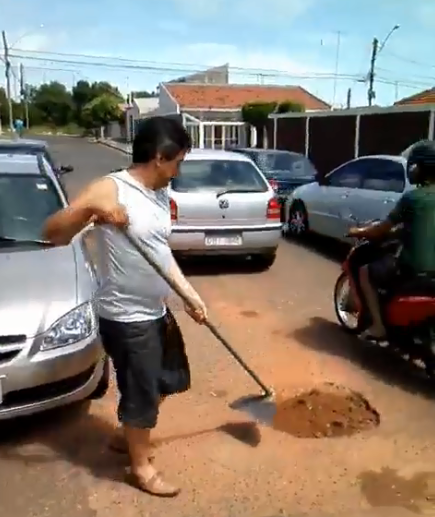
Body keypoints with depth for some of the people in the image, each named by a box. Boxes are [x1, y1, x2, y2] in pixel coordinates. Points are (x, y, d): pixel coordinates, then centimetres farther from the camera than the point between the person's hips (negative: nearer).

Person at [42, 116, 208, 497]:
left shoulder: (160, 195, 7)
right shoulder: (110, 188, -18)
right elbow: (53, 234, -20)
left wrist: (191, 295, 13)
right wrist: (90, 206, -37)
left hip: (158, 310, 9)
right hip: (126, 317, -9)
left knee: (171, 379, 23)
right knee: (141, 392, 7)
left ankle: (133, 434, 46)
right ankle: (141, 467, 31)